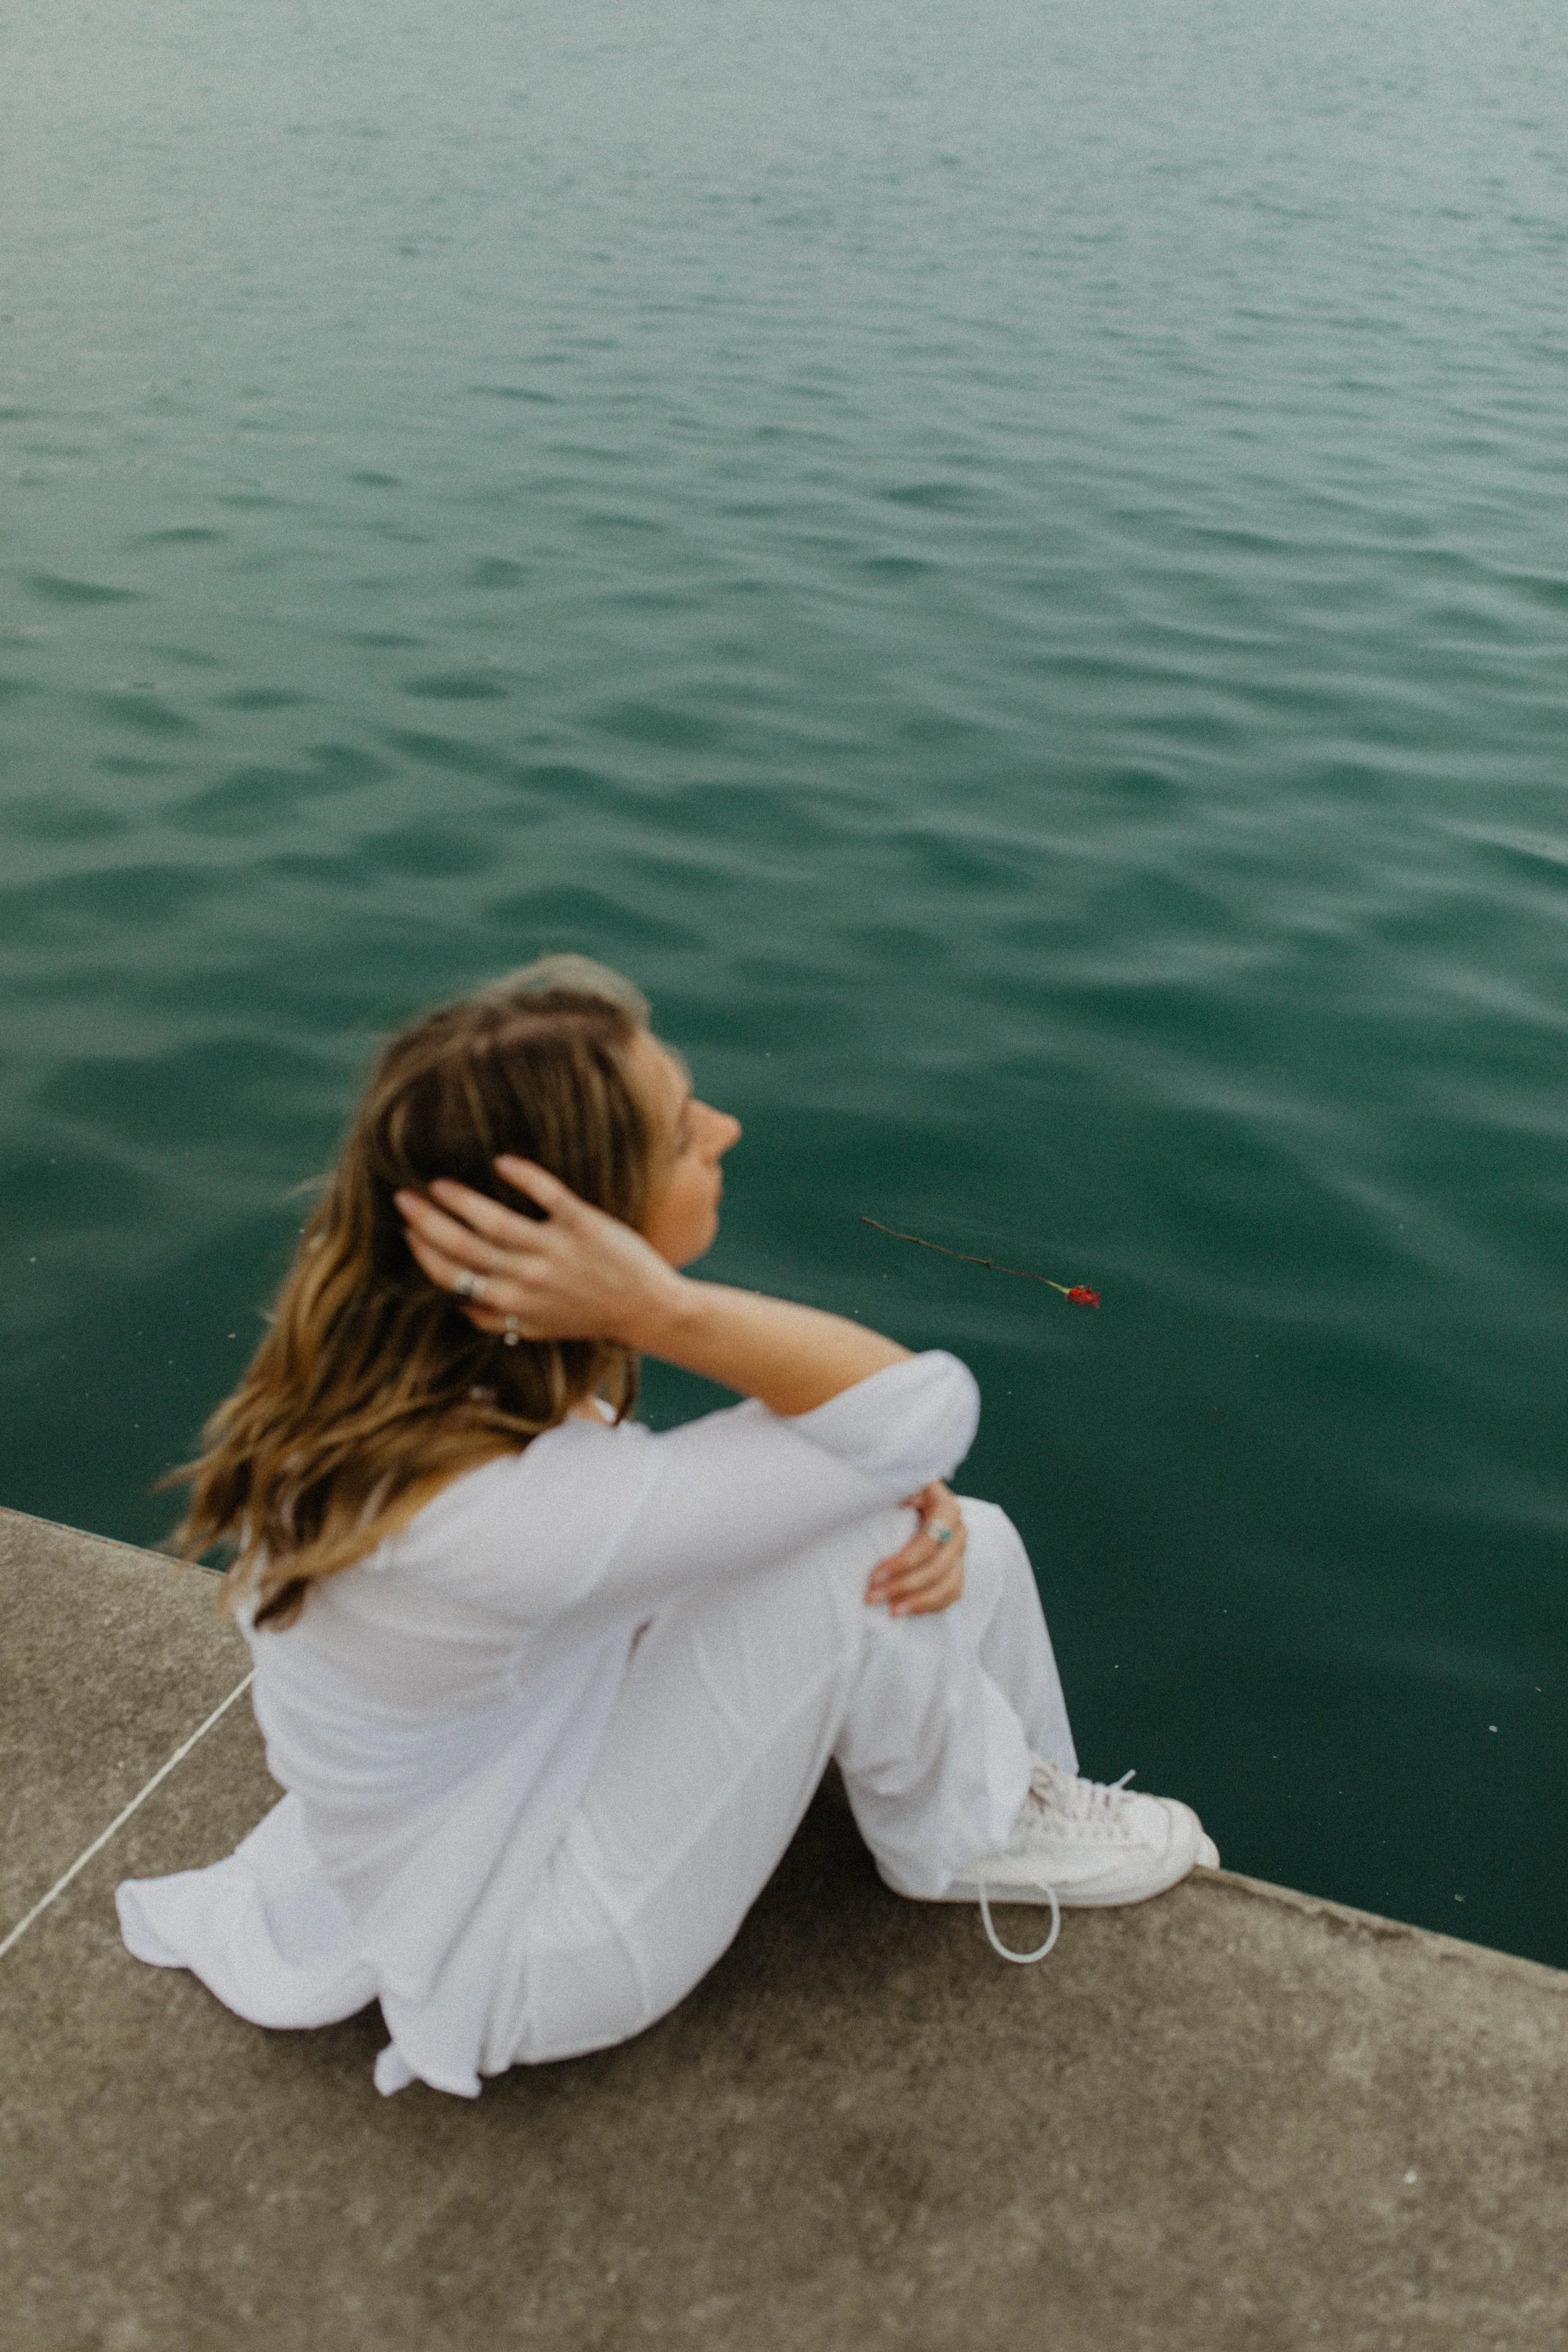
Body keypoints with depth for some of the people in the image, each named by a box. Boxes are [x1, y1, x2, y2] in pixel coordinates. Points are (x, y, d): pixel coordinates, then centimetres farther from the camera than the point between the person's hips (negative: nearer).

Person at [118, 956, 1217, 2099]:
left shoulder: (403, 1346, -15)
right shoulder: (492, 1514, -40)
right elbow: (925, 1410, -36)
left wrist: (903, 1500, -17)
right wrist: (661, 1310, -44)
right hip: (520, 1965, -7)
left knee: (969, 1542, -2)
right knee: (846, 1554, -25)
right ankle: (963, 1832, 5)